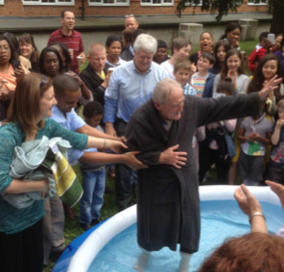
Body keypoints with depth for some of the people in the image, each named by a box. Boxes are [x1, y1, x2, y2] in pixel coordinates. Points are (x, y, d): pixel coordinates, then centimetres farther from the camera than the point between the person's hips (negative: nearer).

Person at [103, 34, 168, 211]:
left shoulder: (160, 73, -9)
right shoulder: (120, 73, -11)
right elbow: (110, 101, -5)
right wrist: (109, 126, -7)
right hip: (125, 125, -1)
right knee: (124, 164, 8)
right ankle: (123, 201, 28)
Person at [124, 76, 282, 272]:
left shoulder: (190, 105, -17)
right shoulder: (140, 120, -24)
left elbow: (223, 106, -9)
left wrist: (259, 97, -12)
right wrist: (160, 158, -25)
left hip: (185, 177, 3)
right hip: (155, 182, -2)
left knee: (189, 221, 13)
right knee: (152, 222, 13)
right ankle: (146, 252, 48)